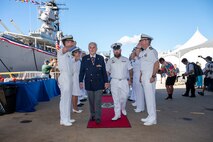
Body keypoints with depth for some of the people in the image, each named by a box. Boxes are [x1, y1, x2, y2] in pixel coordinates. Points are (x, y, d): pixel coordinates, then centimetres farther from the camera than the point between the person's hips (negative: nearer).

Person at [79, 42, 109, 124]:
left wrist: (106, 82, 2)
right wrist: (81, 81, -3)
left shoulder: (101, 58, 5)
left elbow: (104, 71, 5)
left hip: (98, 83, -1)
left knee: (98, 101, -1)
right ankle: (92, 115, 25)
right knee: (91, 101, 10)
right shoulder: (84, 58, 5)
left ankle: (98, 117, 6)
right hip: (89, 83, 1)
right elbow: (82, 71, 5)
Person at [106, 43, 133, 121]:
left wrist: (130, 79, 1)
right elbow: (107, 72, 6)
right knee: (116, 98, 0)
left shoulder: (126, 60, 7)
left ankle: (123, 108, 35)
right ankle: (117, 114, 9)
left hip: (124, 81, 1)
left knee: (124, 97, 4)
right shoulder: (110, 61, 5)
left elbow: (130, 70, 9)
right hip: (114, 81, 0)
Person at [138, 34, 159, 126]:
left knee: (150, 97, -5)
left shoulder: (151, 51, -11)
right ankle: (150, 116, 23)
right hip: (144, 77, 9)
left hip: (149, 78, -9)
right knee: (147, 97, 12)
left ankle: (152, 118, 4)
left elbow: (156, 64, -19)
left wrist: (153, 76, -22)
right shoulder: (143, 52, 17)